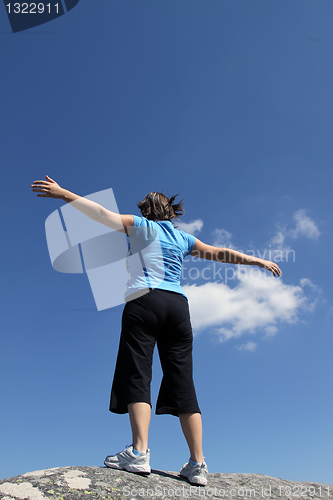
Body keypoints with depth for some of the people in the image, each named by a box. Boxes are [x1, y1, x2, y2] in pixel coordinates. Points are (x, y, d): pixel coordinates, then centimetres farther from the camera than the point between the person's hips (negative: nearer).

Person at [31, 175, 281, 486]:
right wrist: (259, 261, 37)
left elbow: (103, 214, 2)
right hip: (178, 305, 4)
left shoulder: (140, 226, 13)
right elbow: (221, 254, 27)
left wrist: (63, 194, 4)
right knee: (182, 383, 1)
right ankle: (197, 464, 0)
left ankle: (139, 453, -18)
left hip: (144, 301, -4)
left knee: (137, 375, -7)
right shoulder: (183, 238, 23)